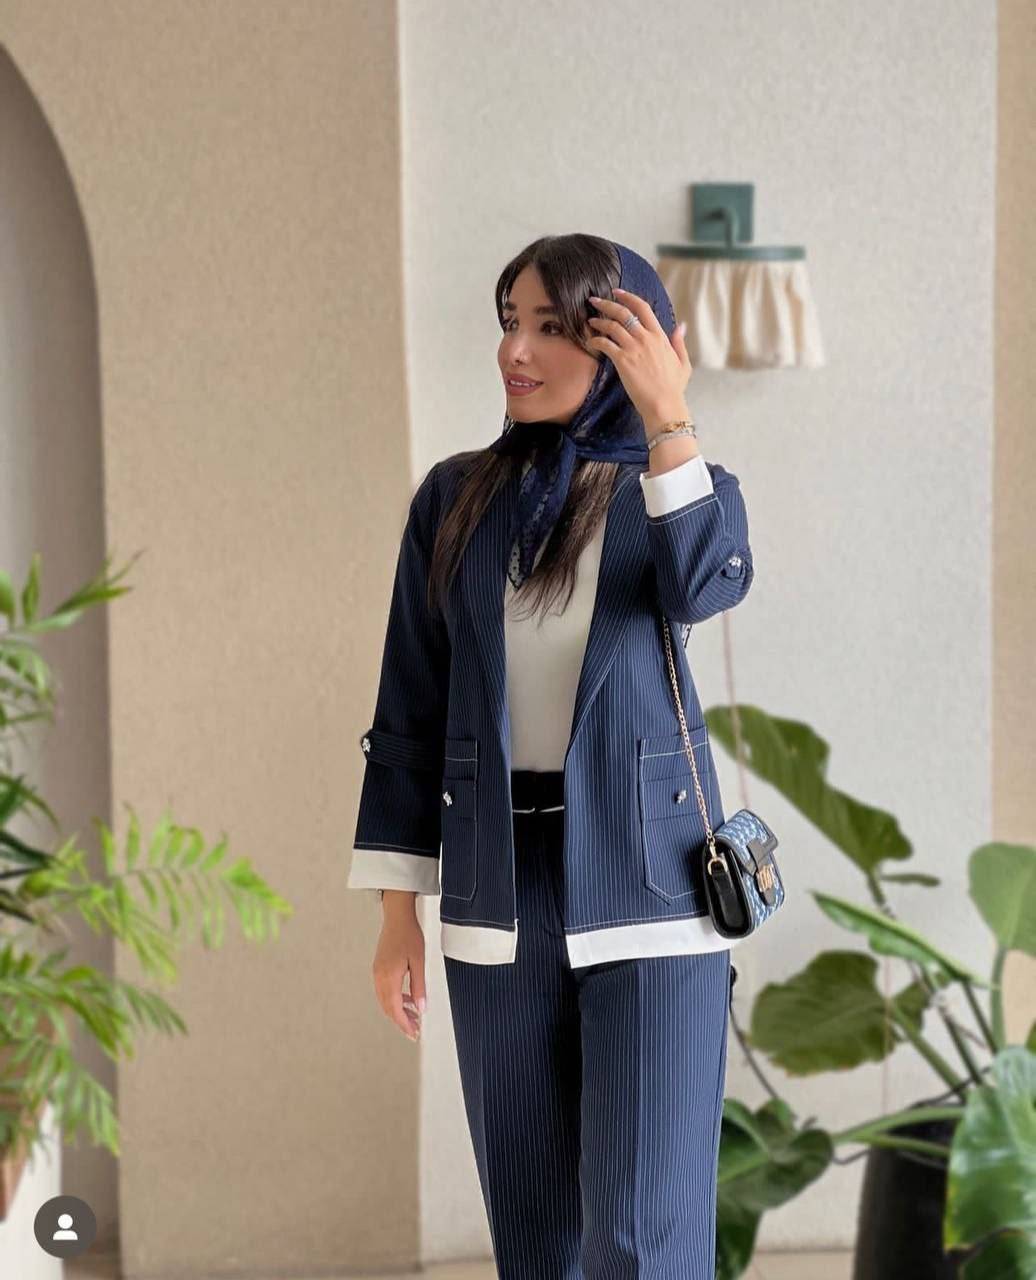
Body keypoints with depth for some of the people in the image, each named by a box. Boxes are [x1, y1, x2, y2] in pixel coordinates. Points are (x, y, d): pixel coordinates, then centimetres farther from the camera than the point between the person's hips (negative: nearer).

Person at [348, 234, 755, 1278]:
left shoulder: (670, 487, 2)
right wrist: (397, 913, 3)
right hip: (499, 889, 3)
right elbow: (410, 712, 6)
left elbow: (705, 588, -22)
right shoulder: (455, 499, 6)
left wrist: (667, 419, -29)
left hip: (645, 887, -3)